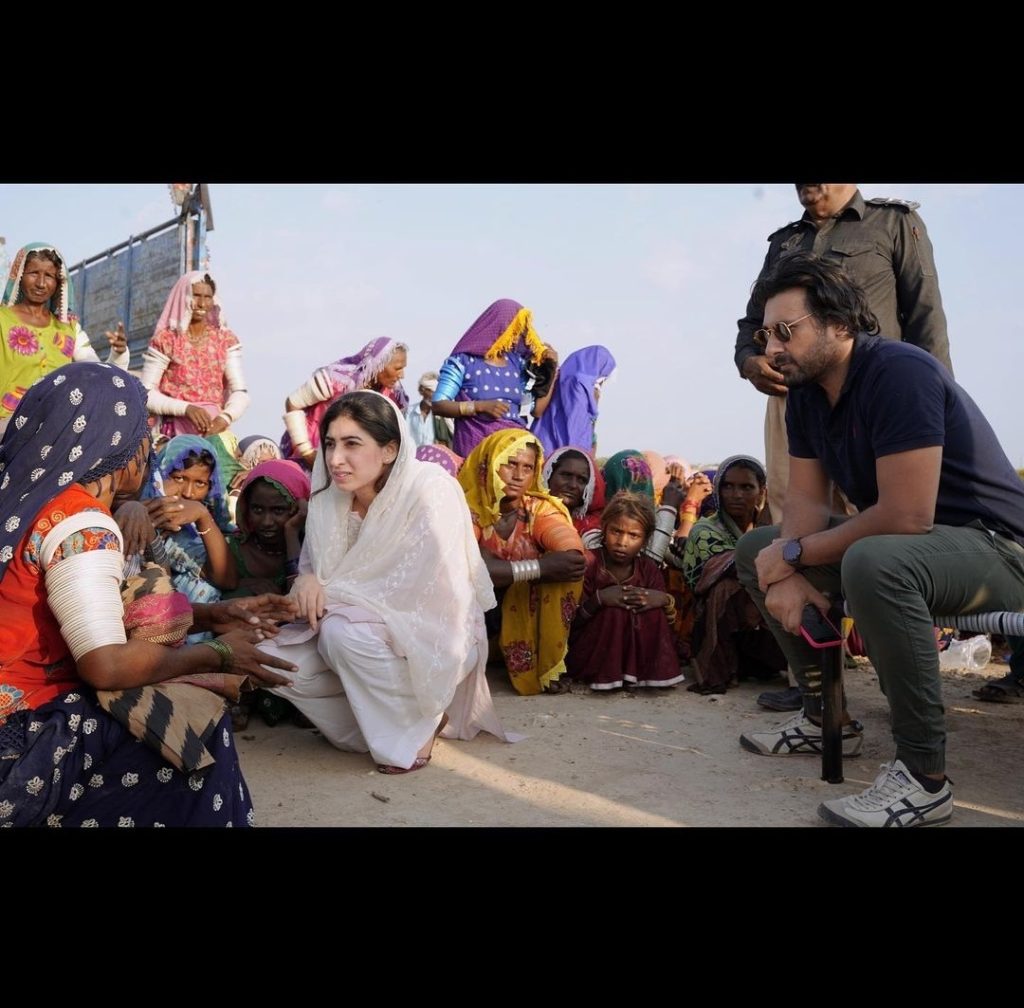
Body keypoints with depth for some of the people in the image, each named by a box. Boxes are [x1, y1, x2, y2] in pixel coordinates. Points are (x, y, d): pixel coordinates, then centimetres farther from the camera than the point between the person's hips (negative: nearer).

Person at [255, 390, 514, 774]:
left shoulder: (430, 491, -23)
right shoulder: (330, 496, -3)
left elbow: (423, 592, -25)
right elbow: (313, 564, 7)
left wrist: (336, 597, -19)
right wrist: (308, 581, -18)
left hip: (435, 636, -6)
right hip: (372, 630, 7)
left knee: (346, 632, -33)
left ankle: (418, 725, -8)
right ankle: (377, 720, 6)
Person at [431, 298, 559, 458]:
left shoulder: (518, 363, 12)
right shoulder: (463, 360, -1)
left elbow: (537, 410, 11)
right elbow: (438, 405, -7)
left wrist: (552, 370, 6)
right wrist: (480, 406, -17)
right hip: (477, 445, -4)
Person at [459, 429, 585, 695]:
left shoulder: (540, 508, -12)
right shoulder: (466, 509, -17)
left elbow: (574, 552, -31)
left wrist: (501, 568, -35)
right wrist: (538, 567, -41)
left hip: (527, 611, 2)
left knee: (568, 569, -25)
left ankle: (549, 665, -11)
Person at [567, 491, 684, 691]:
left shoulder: (648, 568, 0)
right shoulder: (588, 564, -13)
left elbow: (668, 620, 4)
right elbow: (570, 622, -15)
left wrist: (665, 600, -18)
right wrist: (598, 599, -31)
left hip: (635, 649, 4)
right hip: (588, 654, -3)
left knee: (653, 609, -19)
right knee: (614, 610, -28)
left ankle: (643, 673, -11)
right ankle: (604, 676, -18)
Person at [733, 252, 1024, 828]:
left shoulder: (899, 372, -25)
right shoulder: (806, 392, 1)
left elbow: (906, 517, -31)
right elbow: (806, 500, 1)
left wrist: (793, 555, -20)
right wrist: (785, 573, -18)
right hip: (899, 540, 9)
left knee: (873, 563, -40)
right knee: (756, 551, 7)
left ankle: (924, 778, -24)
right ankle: (827, 718, 13)